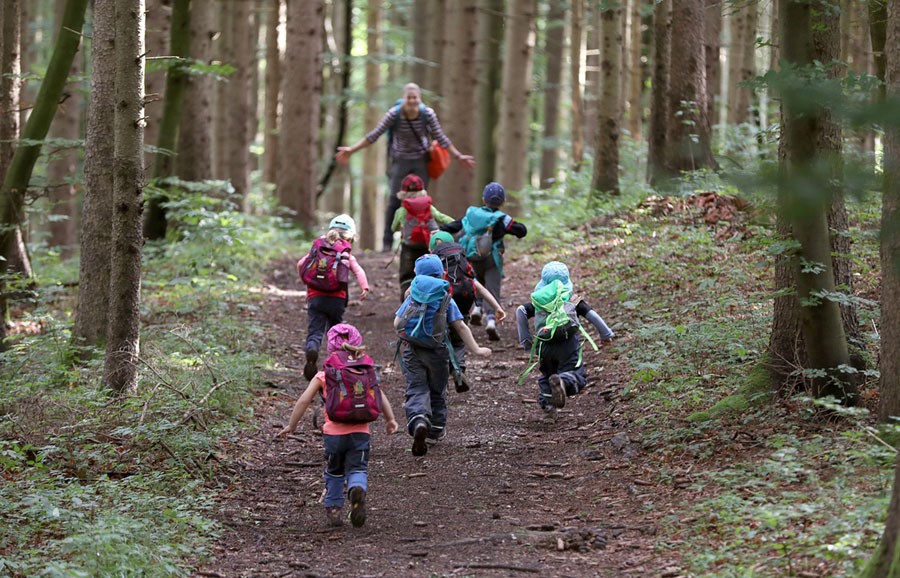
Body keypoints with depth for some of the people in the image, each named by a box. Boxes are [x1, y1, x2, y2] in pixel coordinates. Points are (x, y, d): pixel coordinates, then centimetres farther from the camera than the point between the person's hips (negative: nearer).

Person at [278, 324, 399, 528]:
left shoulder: (323, 376, 6)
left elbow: (304, 400, 1)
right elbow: (380, 396, 3)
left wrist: (291, 425, 8)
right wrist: (390, 419, 9)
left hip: (333, 432, 0)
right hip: (360, 432, 0)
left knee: (334, 473, 19)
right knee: (358, 469, 0)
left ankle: (333, 509, 21)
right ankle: (358, 489, -33)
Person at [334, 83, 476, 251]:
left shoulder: (428, 114, -11)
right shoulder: (394, 114, -15)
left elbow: (441, 138, 1)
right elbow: (374, 135, -8)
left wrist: (458, 156, 3)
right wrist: (351, 150, -9)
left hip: (420, 161, 1)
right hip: (400, 160, -1)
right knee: (394, 200, -10)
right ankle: (387, 242, -4)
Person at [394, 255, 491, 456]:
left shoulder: (412, 297, 6)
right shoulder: (446, 299, 4)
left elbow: (397, 323, 3)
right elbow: (461, 327, 0)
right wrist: (476, 349, 6)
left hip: (412, 349, -1)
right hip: (437, 352, 1)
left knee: (416, 389, -6)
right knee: (437, 391, 18)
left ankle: (418, 421, -35)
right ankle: (435, 430, 30)